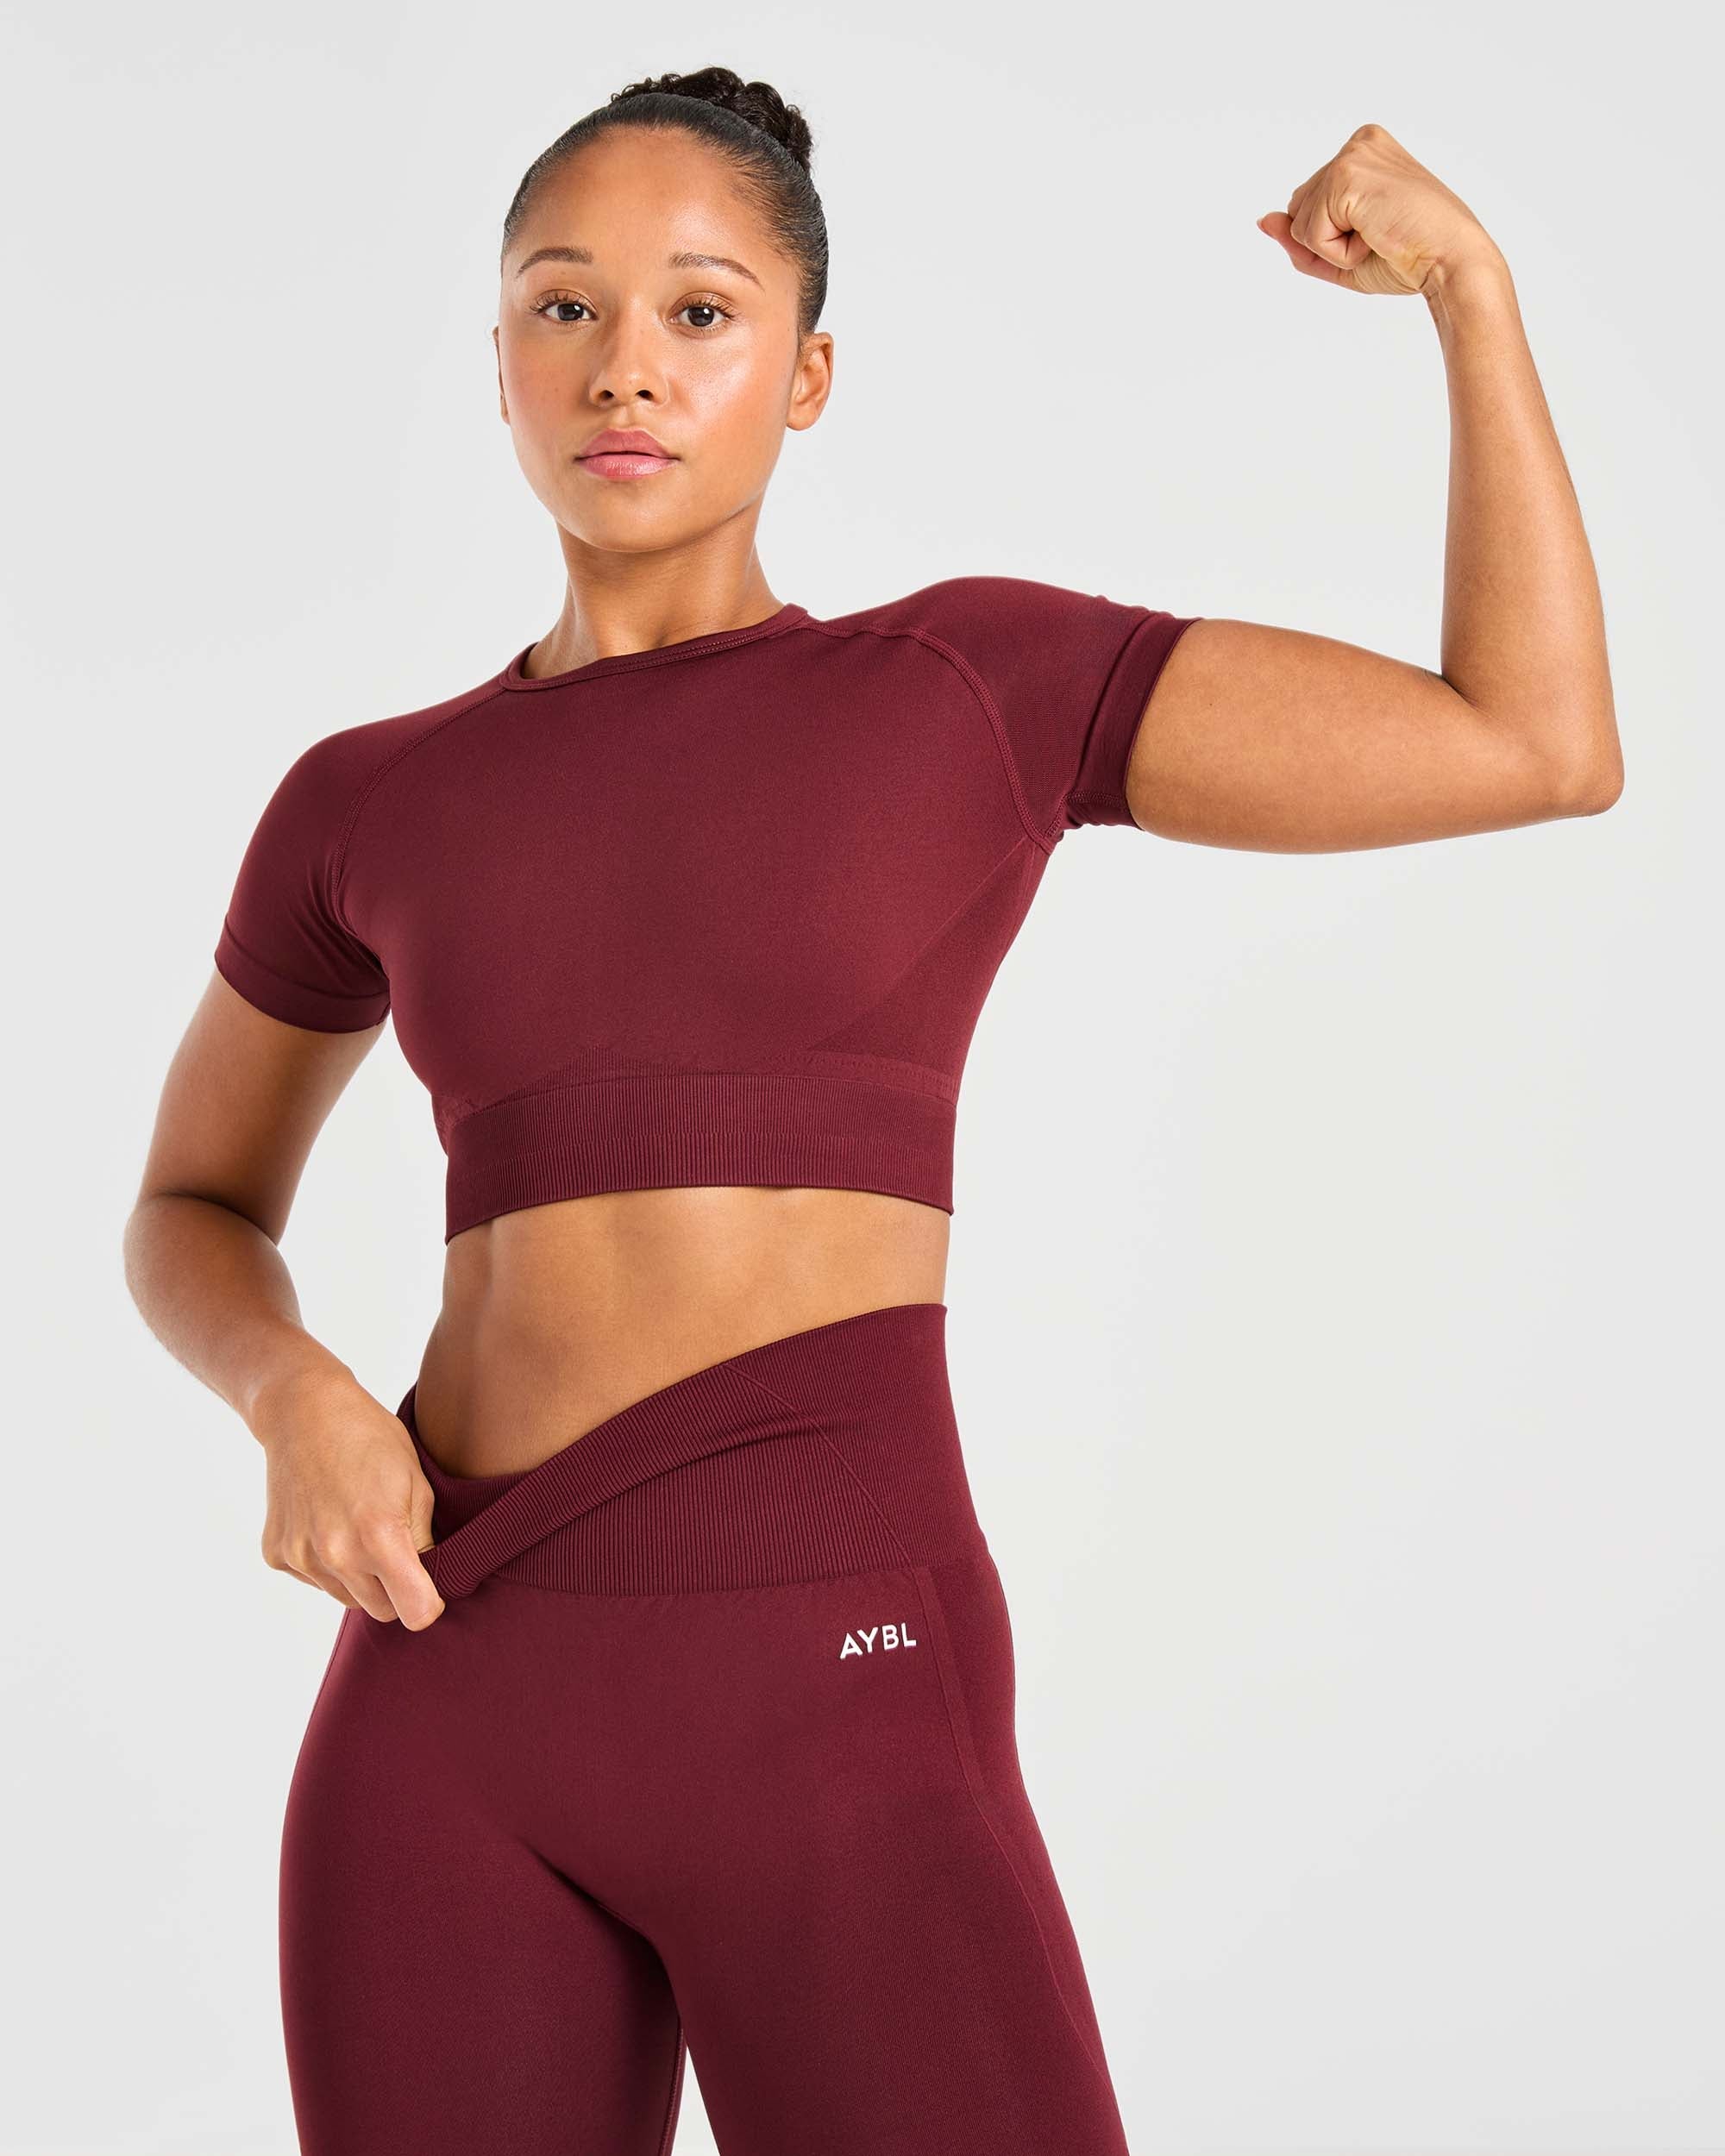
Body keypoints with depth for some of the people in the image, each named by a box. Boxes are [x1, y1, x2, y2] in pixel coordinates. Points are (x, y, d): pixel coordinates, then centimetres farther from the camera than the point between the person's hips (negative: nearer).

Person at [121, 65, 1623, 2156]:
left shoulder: (977, 675, 8)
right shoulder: (372, 807, 13)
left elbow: (1541, 747, 5)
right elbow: (192, 1215, 25)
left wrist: (1471, 278, 5)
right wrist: (297, 1398, 3)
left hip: (834, 1704, -3)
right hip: (455, 1693, 3)